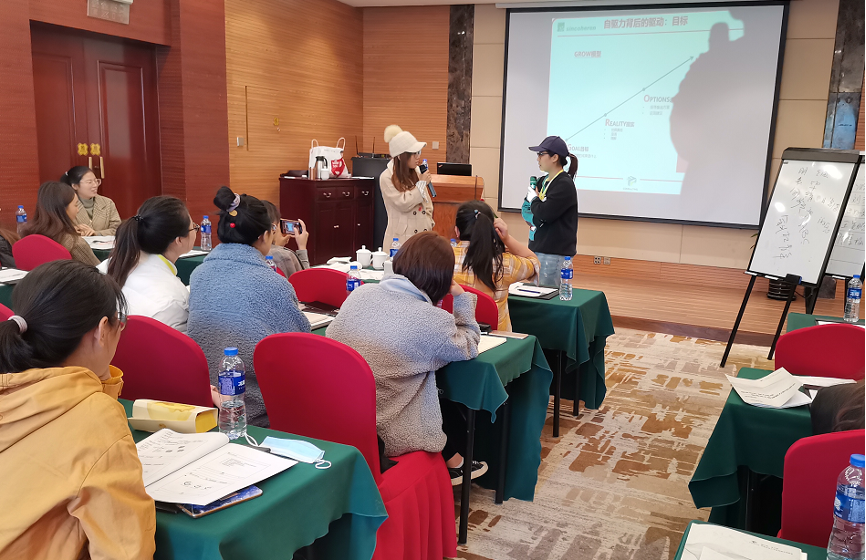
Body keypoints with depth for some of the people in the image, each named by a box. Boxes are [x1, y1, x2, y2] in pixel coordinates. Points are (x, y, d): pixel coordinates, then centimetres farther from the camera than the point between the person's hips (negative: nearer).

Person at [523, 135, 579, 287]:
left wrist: (533, 199, -3)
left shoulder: (564, 184, -13)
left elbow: (544, 213, -22)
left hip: (555, 253, -9)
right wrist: (534, 220, -8)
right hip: (537, 247, 9)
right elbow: (526, 209, 13)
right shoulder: (543, 181, 12)